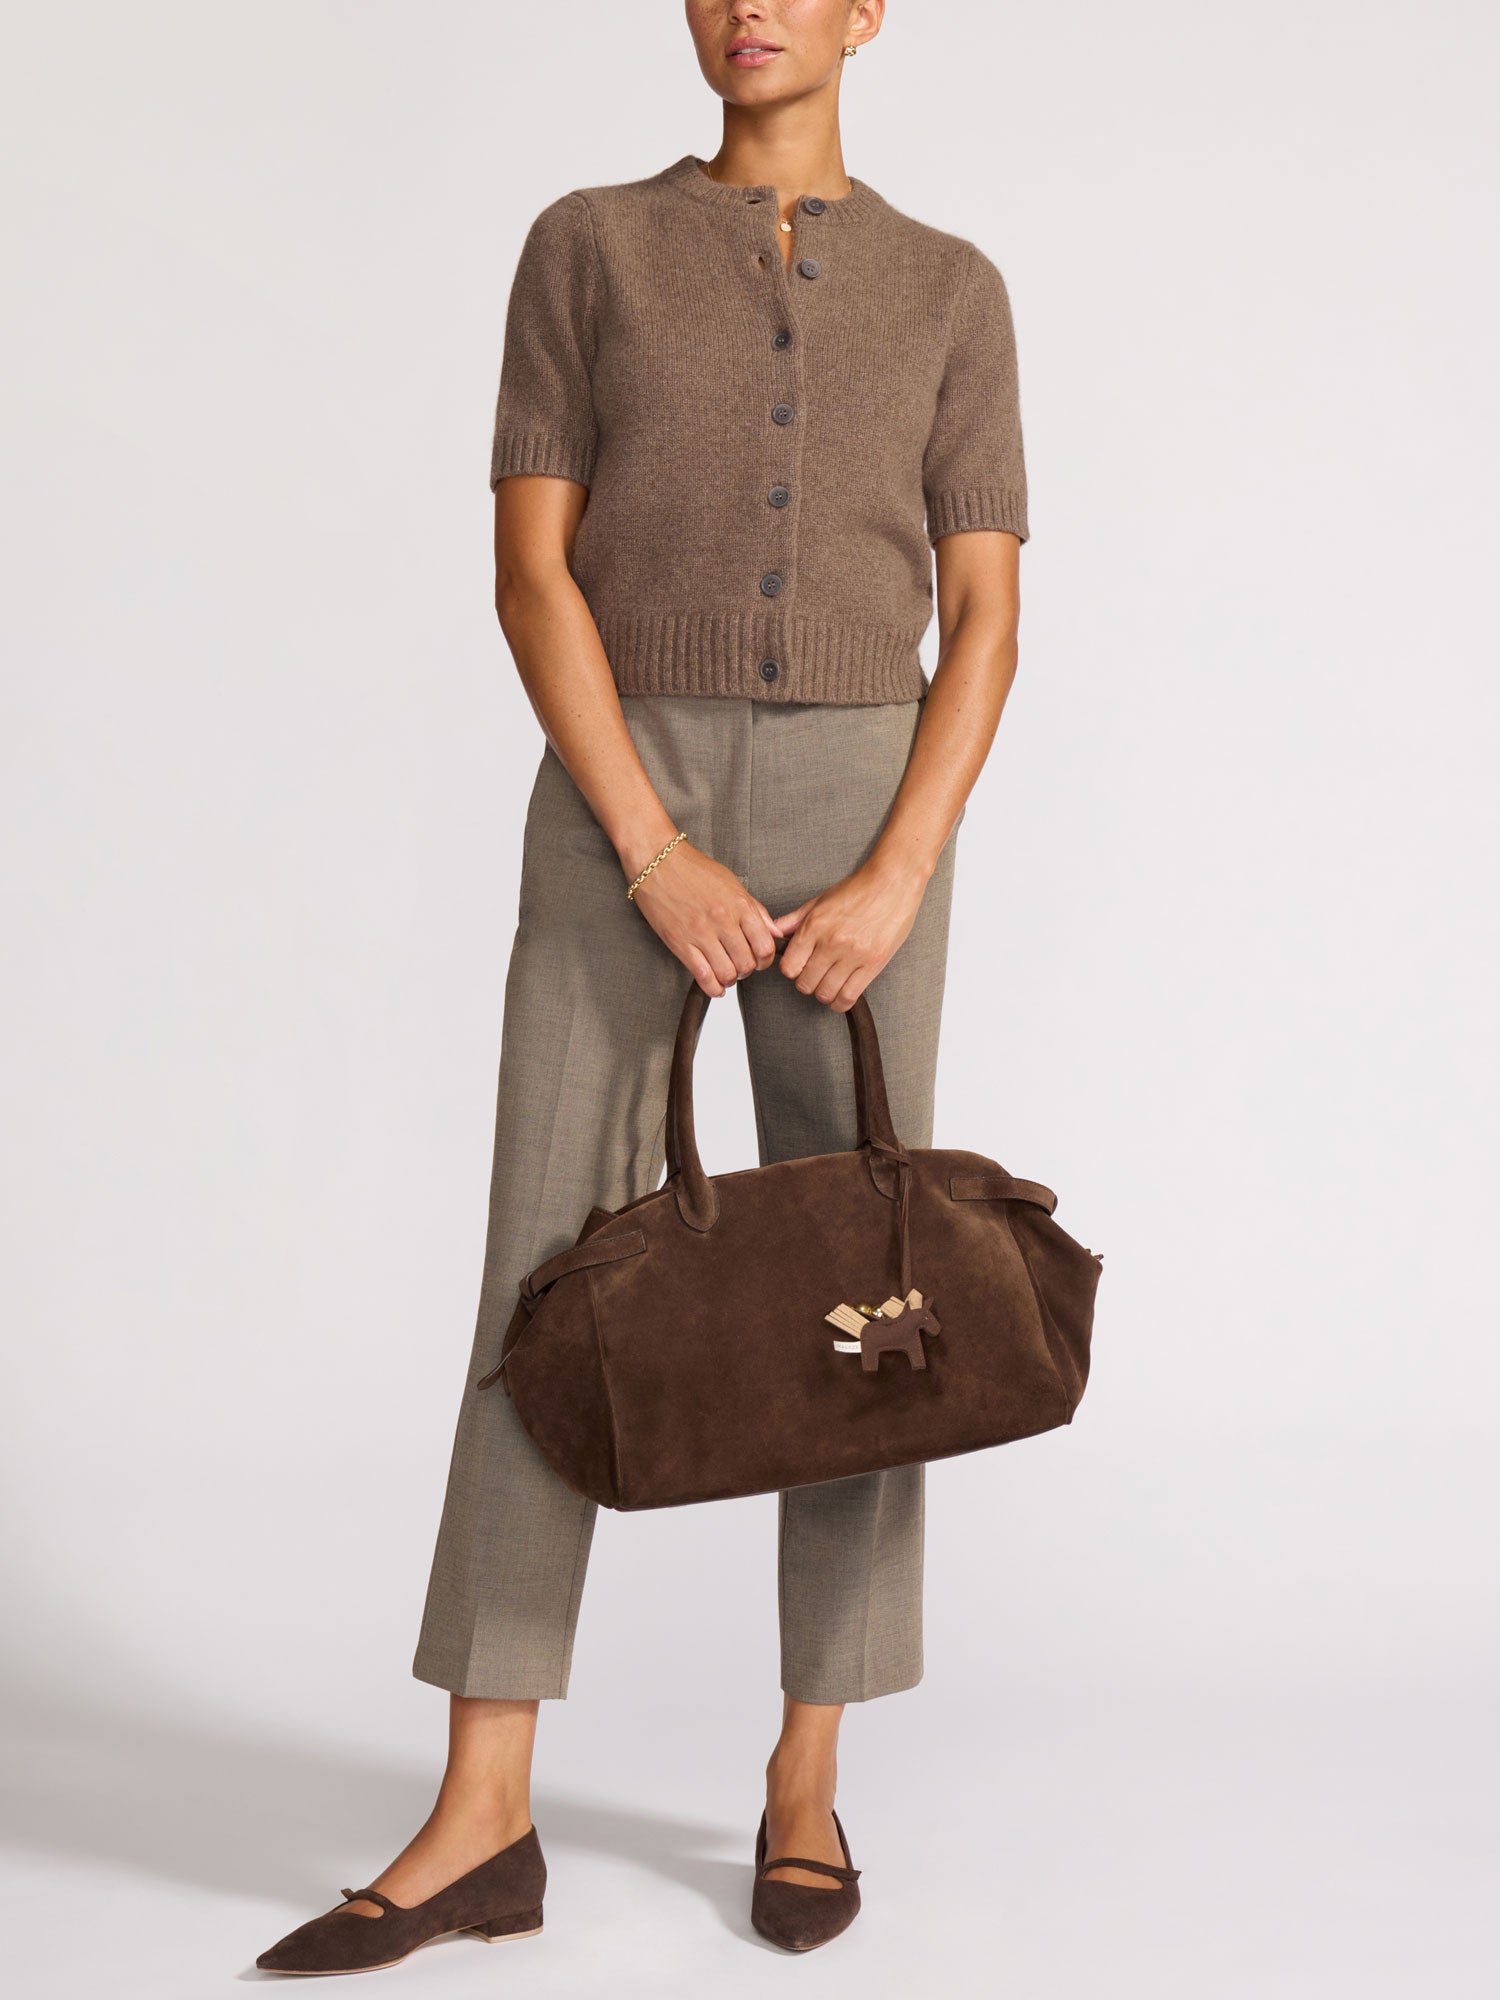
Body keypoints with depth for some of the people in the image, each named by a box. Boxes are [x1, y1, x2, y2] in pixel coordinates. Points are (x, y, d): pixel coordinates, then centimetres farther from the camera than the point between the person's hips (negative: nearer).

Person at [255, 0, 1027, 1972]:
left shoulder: (951, 290, 10)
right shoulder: (586, 247, 7)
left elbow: (983, 623, 4)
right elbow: (532, 573, -3)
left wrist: (894, 882, -12)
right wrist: (655, 858, -15)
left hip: (857, 813, 1)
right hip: (622, 801, 0)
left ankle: (808, 1778, 14)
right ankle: (481, 1822, -3)